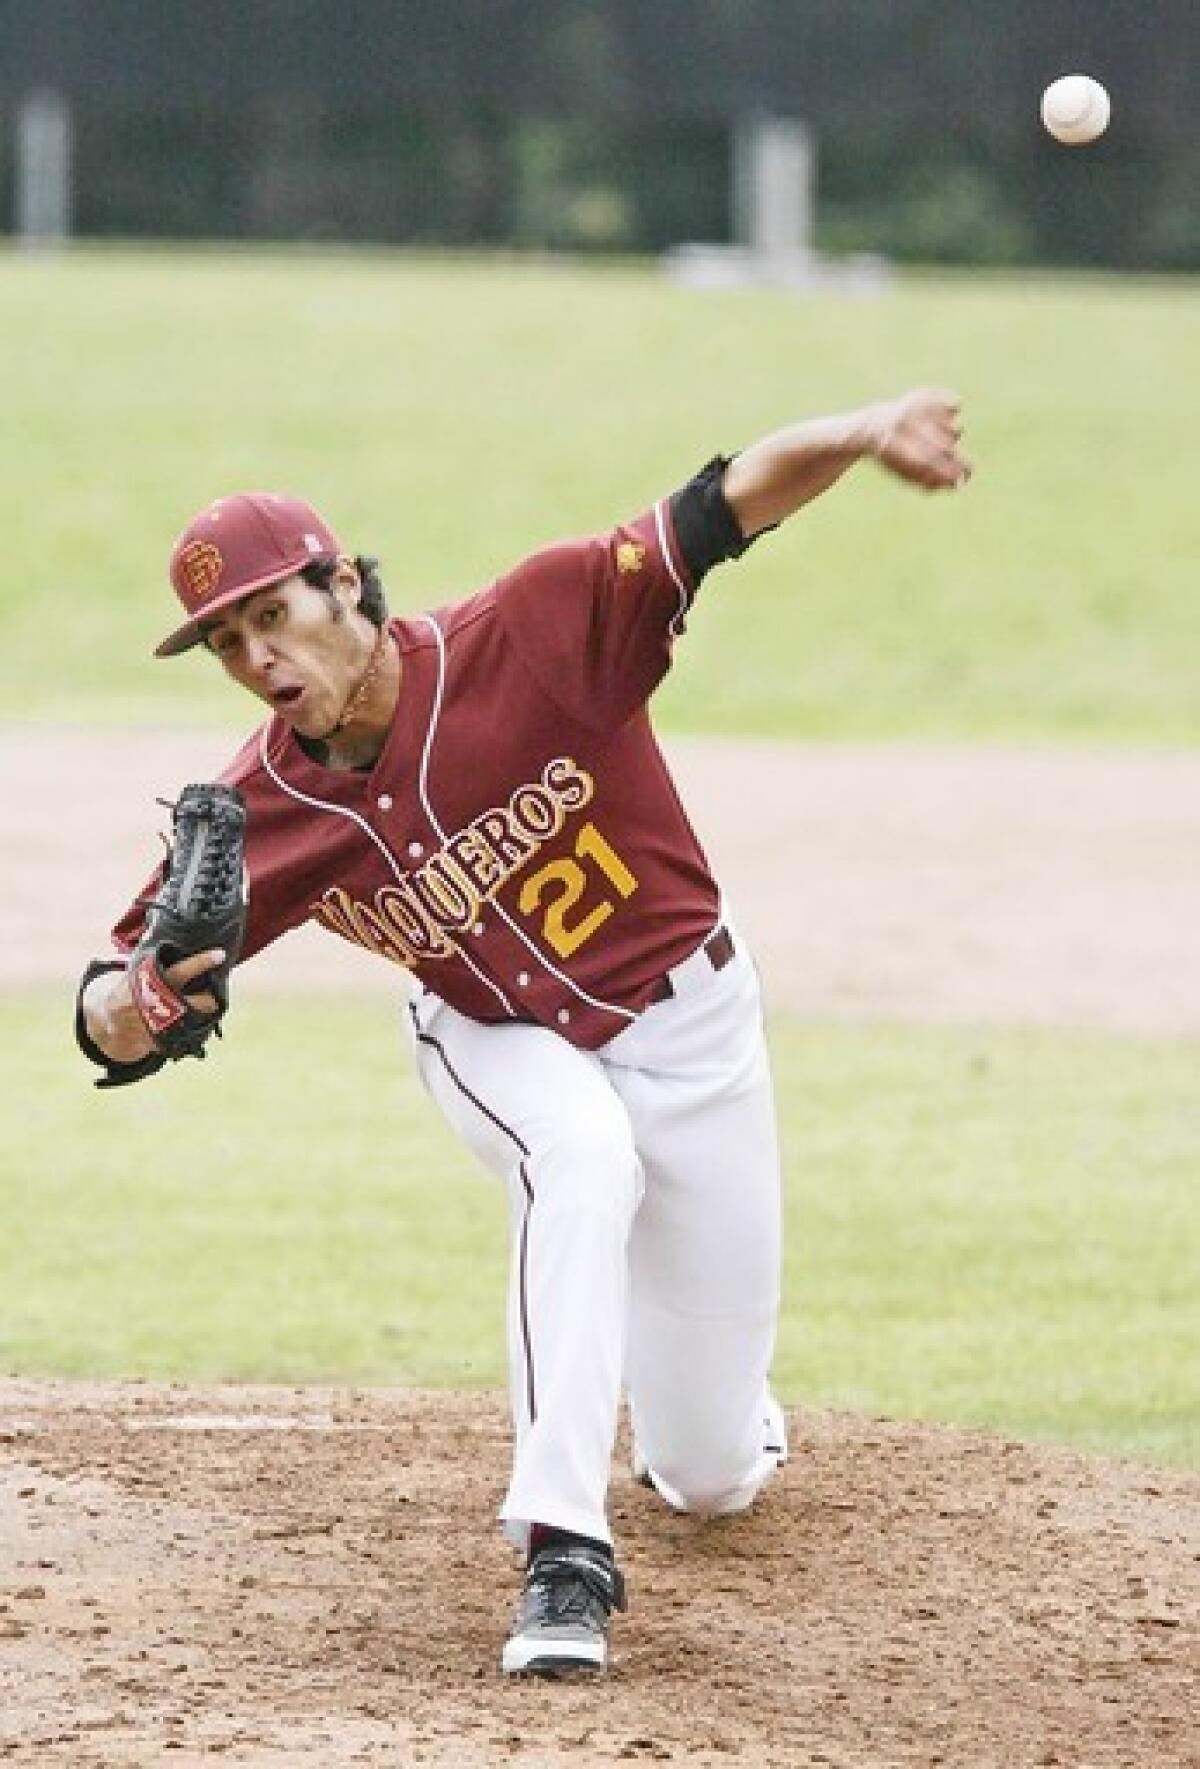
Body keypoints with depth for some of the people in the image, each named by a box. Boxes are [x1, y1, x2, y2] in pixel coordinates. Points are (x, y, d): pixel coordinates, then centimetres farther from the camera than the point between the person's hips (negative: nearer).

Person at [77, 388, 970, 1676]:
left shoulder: (532, 636, -28)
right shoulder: (260, 816, -20)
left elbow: (732, 505, -34)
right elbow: (116, 1022, -17)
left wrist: (866, 435, -53)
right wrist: (123, 1008, -42)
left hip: (684, 1018, -1)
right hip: (496, 1041, 1)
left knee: (711, 1477, 4)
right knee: (581, 1155, -39)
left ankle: (713, 1402, 45)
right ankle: (563, 1556, -35)